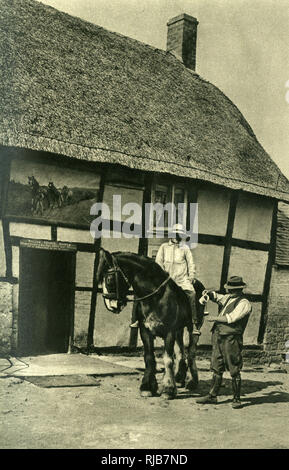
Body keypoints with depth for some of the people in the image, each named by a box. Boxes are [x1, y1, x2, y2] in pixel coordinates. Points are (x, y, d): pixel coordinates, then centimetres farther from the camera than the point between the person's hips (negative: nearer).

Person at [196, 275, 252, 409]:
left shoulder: (244, 303, -8)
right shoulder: (228, 298, 16)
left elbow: (231, 318, -16)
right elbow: (217, 297, 32)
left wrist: (214, 318, -7)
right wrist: (209, 293, 10)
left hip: (231, 339, -8)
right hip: (218, 336, 8)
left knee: (234, 371, 0)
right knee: (216, 369, 11)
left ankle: (236, 399, 9)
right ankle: (212, 396, 18)